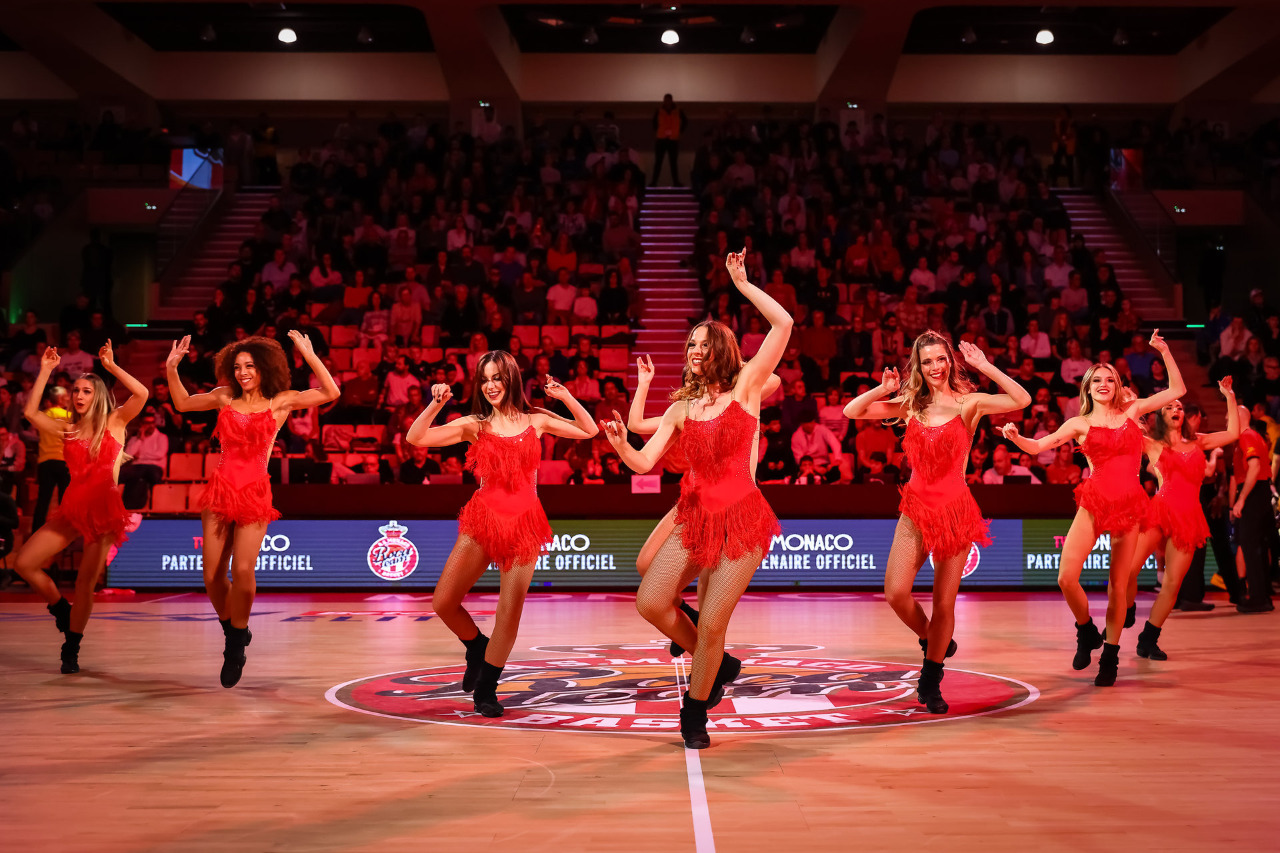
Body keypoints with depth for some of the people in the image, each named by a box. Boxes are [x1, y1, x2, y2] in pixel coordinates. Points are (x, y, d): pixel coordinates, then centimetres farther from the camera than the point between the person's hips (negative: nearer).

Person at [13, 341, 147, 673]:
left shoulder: (114, 422, 3)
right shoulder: (68, 429, 12)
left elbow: (142, 394, -12)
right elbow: (30, 412, 2)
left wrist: (112, 366, -9)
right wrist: (45, 371, 4)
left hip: (104, 508, -4)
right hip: (72, 508, 4)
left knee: (85, 582, -4)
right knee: (24, 563, -4)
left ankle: (71, 649, 11)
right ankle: (61, 609, 20)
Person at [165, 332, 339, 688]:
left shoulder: (281, 401, 3)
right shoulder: (225, 398, 11)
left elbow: (331, 393, -5)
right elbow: (182, 403, 26)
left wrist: (309, 355, -10)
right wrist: (171, 368, 15)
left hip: (254, 494, -3)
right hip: (220, 491, 3)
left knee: (243, 570, -17)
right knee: (212, 576, 0)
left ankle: (236, 645, 5)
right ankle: (233, 633, 26)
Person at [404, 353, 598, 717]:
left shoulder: (536, 420, 7)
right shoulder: (473, 425, 4)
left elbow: (589, 430, 11)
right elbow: (415, 438, -3)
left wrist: (566, 397, -1)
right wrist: (435, 405, -16)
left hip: (524, 523, 0)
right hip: (482, 519, 0)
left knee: (510, 612, -5)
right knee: (443, 604, -3)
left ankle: (485, 689, 12)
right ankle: (476, 647, 28)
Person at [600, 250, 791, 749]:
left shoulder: (745, 388, -1)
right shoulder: (681, 409, 10)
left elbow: (783, 323, -12)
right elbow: (643, 463, 4)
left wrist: (742, 283, -7)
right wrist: (618, 443, -16)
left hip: (741, 518, -4)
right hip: (695, 515, 5)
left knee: (711, 625, -4)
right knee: (651, 602, -6)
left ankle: (694, 713, 20)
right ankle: (718, 666, 20)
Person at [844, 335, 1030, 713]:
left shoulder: (969, 403, -1)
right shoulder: (911, 405, 7)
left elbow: (1022, 400, -17)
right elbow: (851, 411, 6)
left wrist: (985, 367, -14)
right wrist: (882, 390, -8)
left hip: (954, 510, -2)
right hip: (917, 509, 2)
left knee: (944, 603, 2)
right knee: (896, 592, -14)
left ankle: (931, 682, 22)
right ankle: (932, 642, 18)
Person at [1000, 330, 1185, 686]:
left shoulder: (1132, 410, 12)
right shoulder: (1079, 424, 7)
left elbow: (1177, 390, 18)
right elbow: (1037, 447, 1)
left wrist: (1164, 351, 11)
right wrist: (1015, 437, -19)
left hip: (1129, 505, 1)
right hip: (1094, 502, -1)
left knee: (1118, 584, 2)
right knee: (1066, 578, -14)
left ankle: (1110, 655, 18)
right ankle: (1087, 632, 14)